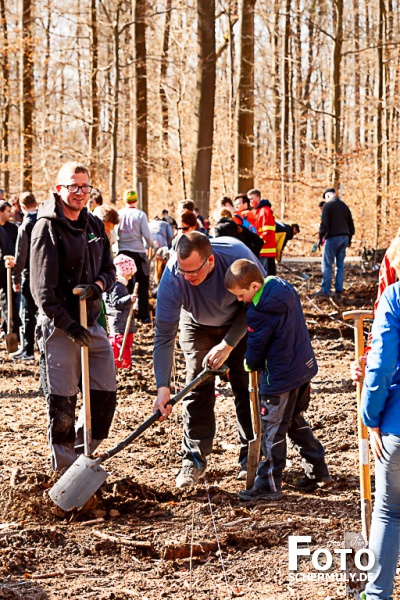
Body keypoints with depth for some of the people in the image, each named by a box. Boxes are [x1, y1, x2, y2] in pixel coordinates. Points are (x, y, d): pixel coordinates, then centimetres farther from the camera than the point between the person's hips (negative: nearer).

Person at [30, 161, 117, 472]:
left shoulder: (95, 225, 11)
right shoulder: (47, 228, -10)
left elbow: (109, 269, 14)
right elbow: (42, 288, -13)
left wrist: (98, 285, -10)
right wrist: (68, 325, -19)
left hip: (92, 323, 6)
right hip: (59, 327, -6)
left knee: (106, 394, 6)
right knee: (62, 403, -3)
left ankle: (83, 454, 23)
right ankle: (66, 470, 8)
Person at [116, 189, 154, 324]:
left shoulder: (119, 214, -2)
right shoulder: (140, 214, -8)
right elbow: (147, 234, -8)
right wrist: (151, 245, 10)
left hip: (123, 252, 2)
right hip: (138, 252, -2)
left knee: (126, 285, 12)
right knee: (143, 285, 6)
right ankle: (143, 315, 3)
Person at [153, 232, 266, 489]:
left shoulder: (238, 256, -38)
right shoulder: (172, 277, -35)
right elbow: (164, 335, -30)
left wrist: (228, 345, -27)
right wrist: (163, 387, -36)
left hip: (239, 324, 0)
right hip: (198, 326, 0)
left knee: (247, 387, -2)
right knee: (197, 388, -9)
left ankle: (250, 457, 9)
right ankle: (194, 460, -1)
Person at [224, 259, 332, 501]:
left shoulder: (259, 312, -24)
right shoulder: (286, 290, 1)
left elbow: (256, 350, -12)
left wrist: (251, 364, 11)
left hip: (280, 378, -9)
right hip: (304, 368, 9)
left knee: (273, 431, 2)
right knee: (296, 422, 22)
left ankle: (269, 485, 10)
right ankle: (318, 472, 25)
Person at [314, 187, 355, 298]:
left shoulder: (328, 205, -6)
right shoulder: (344, 206, 15)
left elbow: (324, 223, -13)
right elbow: (351, 223, 19)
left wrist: (321, 237, -8)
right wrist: (349, 238, 25)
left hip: (332, 238, -7)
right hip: (344, 237, 7)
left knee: (327, 264, -3)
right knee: (340, 264, 9)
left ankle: (325, 290, -6)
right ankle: (339, 290, 7)